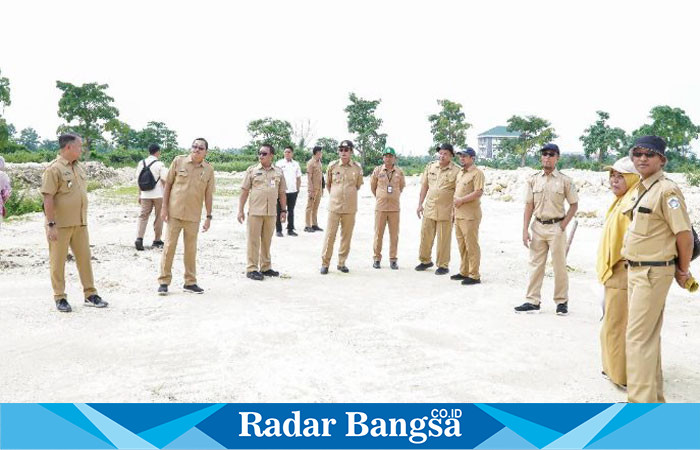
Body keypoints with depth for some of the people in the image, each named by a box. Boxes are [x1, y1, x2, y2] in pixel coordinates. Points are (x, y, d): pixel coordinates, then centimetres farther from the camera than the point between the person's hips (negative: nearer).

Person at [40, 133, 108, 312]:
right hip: (60, 225, -7)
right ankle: (60, 298, 14)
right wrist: (51, 224, -19)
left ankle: (90, 295, 17)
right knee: (58, 261, 4)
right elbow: (48, 198, -16)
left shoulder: (79, 167, 12)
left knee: (85, 258, 9)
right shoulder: (54, 169, -12)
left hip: (80, 223, 7)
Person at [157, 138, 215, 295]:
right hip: (174, 212, -1)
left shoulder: (209, 169, 2)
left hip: (193, 215, 2)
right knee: (169, 246, 2)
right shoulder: (178, 161, -2)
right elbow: (168, 184, 2)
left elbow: (208, 194, 5)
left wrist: (209, 216, 3)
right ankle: (164, 281, 11)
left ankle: (190, 282, 20)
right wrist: (164, 207, -3)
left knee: (191, 249, 9)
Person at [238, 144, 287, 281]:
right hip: (255, 212, -2)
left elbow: (282, 193, 12)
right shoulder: (252, 170, 2)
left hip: (271, 212, 3)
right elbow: (244, 191, 1)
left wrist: (283, 210, 8)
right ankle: (252, 269, 6)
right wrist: (240, 210, -3)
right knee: (253, 241, 0)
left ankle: (266, 267, 21)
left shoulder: (278, 172, 8)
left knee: (267, 241, 11)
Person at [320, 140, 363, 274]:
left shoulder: (357, 168, -1)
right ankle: (325, 263, 11)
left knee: (346, 236, 7)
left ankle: (341, 263, 20)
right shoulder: (332, 166, -2)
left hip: (350, 207, 1)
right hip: (334, 206, -1)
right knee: (329, 235, 2)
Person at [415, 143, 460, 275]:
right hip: (429, 208, 5)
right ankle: (426, 260, 30)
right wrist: (420, 204, 8)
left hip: (445, 211, -4)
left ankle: (443, 265, 16)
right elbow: (424, 186, 12)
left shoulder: (456, 170, -7)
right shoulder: (430, 167, 7)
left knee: (444, 239, 3)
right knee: (425, 236, 12)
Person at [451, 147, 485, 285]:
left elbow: (479, 192, -20)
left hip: (470, 215, -9)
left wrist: (461, 200, -17)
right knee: (462, 245, 14)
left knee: (471, 246, -4)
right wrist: (454, 207, 12)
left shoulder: (477, 173, -10)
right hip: (458, 214, 9)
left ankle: (474, 276, 2)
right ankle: (464, 272, 24)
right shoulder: (460, 173, 18)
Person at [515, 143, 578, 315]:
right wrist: (525, 230, -1)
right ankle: (533, 301, 12)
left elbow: (574, 204, 4)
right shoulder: (533, 179, 4)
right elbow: (529, 206, 4)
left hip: (556, 227, -2)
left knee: (559, 266, 3)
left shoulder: (565, 180, -1)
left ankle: (562, 301, 16)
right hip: (538, 226, 3)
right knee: (536, 265, 6)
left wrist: (564, 224, -7)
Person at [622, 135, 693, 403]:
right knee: (649, 336, 18)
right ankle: (654, 397, 31)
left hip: (654, 273, -9)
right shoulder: (641, 190, 11)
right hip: (635, 271, 9)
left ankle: (641, 402, 1)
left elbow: (685, 234, -16)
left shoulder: (666, 190, -16)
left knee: (638, 337, -7)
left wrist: (682, 270, -4)